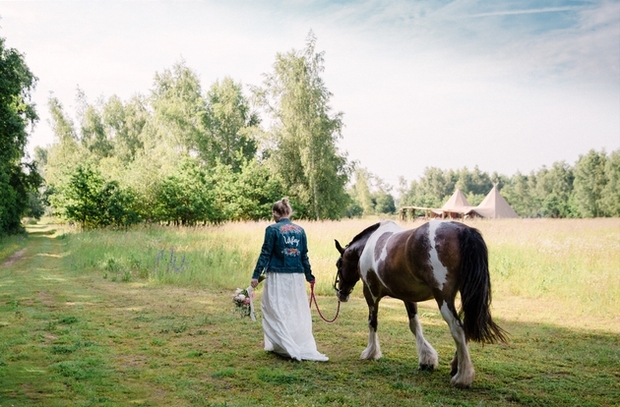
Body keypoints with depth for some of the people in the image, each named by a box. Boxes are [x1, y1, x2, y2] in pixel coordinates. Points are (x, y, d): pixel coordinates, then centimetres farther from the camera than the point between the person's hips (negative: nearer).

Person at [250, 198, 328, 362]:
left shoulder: (272, 229, -6)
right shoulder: (300, 230, 7)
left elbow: (265, 254, -8)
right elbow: (304, 256, 10)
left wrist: (256, 275, -5)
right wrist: (309, 276, 19)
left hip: (277, 276, -4)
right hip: (296, 276, 5)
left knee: (276, 311, 5)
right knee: (299, 312, 12)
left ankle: (286, 347, 2)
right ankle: (305, 347, 14)